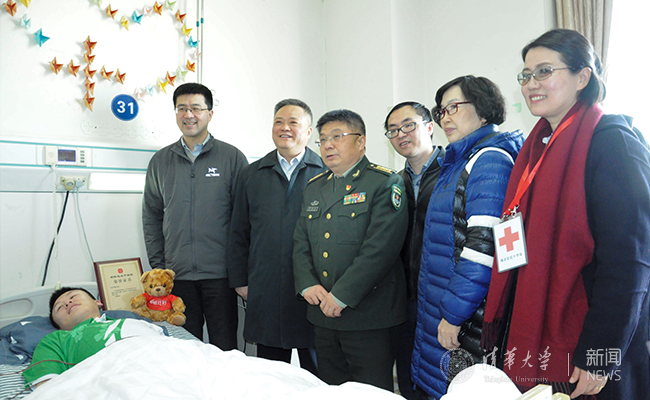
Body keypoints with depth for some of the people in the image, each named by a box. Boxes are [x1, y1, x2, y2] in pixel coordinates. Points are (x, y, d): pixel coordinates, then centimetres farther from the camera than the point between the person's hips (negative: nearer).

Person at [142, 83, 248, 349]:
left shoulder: (232, 157, 0)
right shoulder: (160, 161, 10)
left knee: (225, 350, 5)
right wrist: (157, 265, 6)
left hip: (220, 275, -3)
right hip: (177, 275, 3)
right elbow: (151, 216, 14)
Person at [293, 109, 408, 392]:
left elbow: (380, 248, -18)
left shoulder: (385, 183, -8)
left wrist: (341, 296, -18)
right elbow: (301, 243, 13)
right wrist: (307, 285, -3)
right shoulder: (313, 188, 14)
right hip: (322, 315, 6)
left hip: (369, 317, -6)